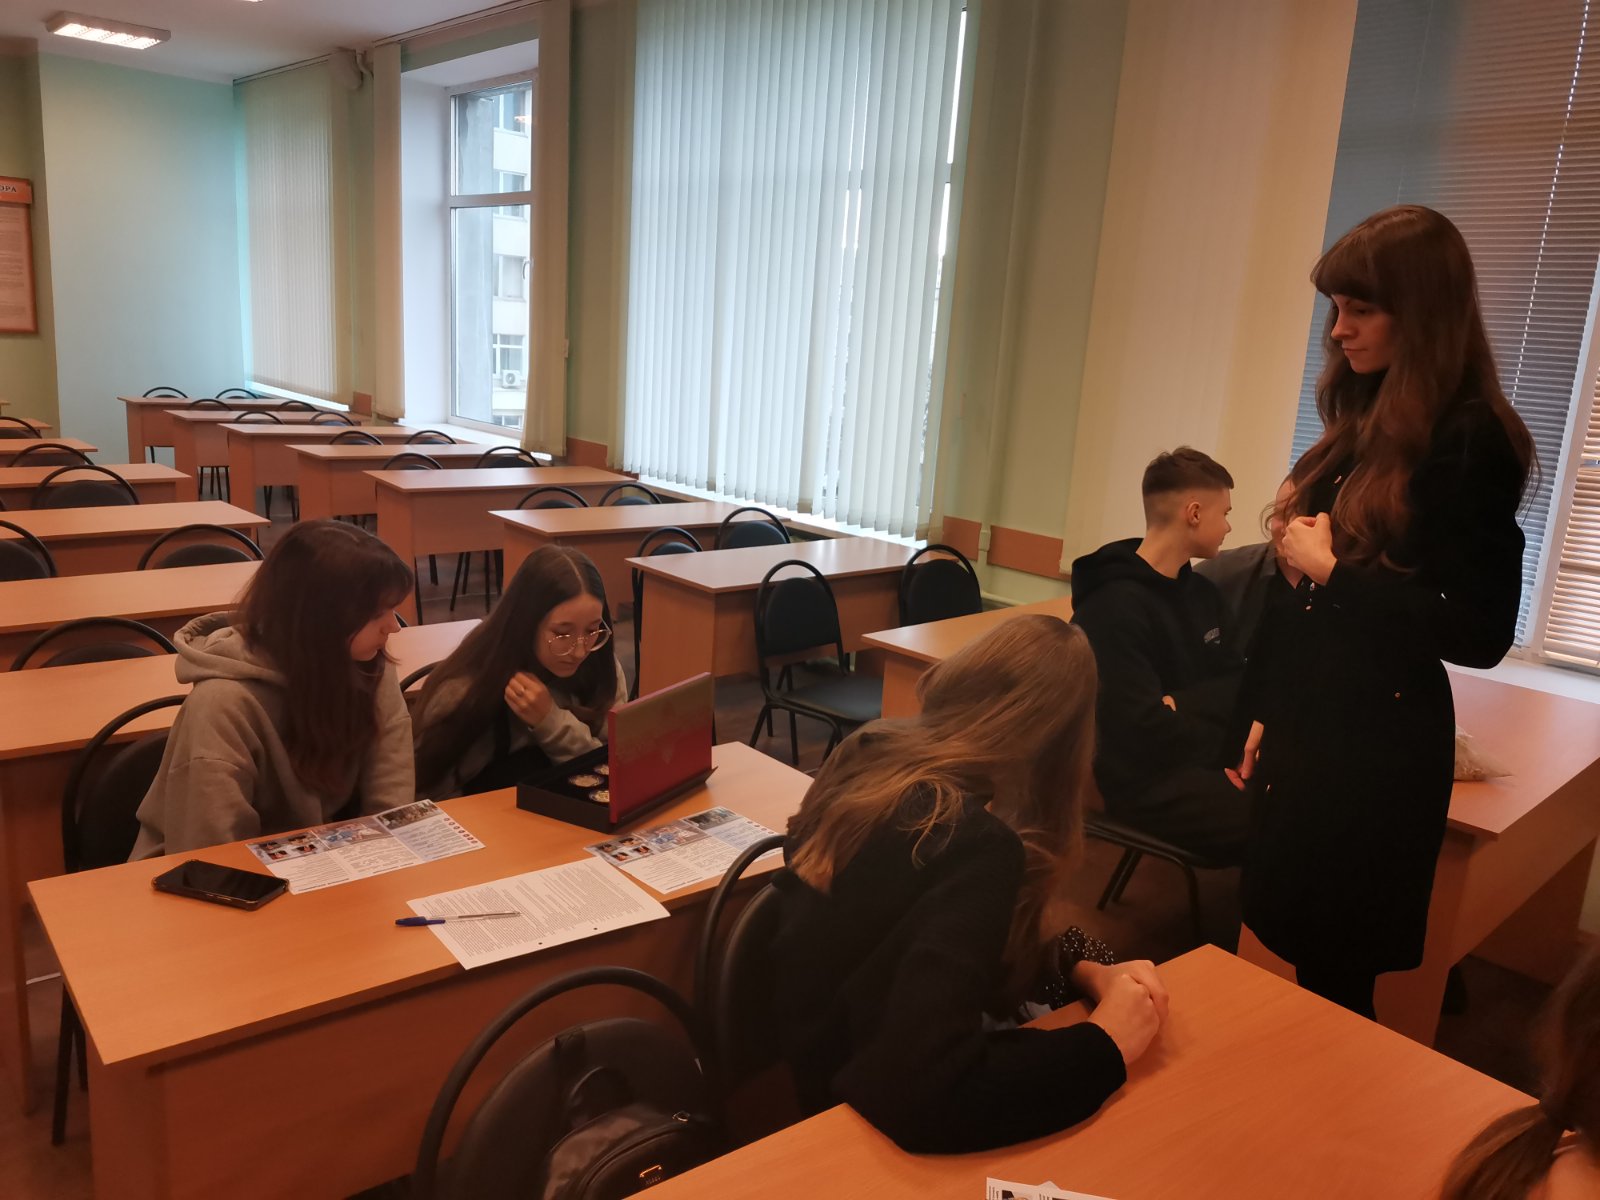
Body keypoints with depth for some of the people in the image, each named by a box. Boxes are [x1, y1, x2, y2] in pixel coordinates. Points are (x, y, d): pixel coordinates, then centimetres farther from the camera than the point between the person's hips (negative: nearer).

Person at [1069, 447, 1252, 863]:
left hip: (1207, 763, 8)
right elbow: (1144, 730, -22)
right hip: (1148, 782, -8)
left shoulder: (1202, 592, 12)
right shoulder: (1116, 606, -17)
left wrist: (1185, 706, -11)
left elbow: (1237, 684, 9)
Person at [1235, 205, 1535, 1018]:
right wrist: (1266, 713, 13)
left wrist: (1334, 570, -16)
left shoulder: (1472, 441, -14)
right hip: (1310, 730, 7)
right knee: (1286, 957, 17)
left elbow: (1480, 634, -18)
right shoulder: (1364, 426, 9)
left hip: (1378, 748, -7)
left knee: (1331, 979, 7)